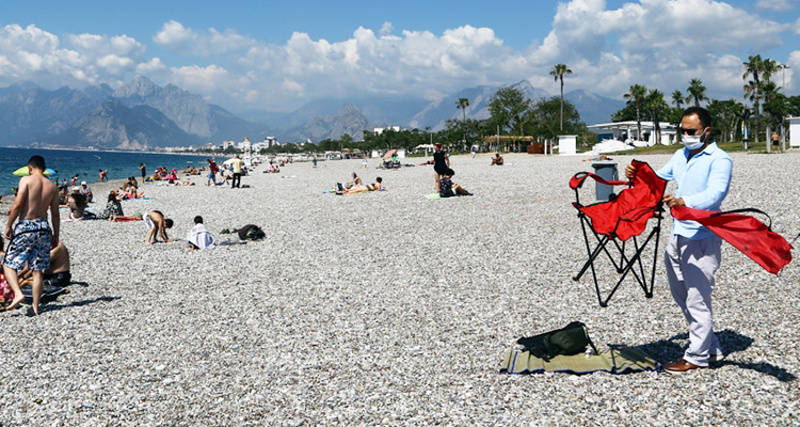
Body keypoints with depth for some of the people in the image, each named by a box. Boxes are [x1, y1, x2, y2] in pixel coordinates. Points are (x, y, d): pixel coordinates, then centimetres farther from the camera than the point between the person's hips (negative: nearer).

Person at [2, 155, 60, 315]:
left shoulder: (26, 180, -4)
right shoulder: (52, 186, 9)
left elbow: (17, 205, -12)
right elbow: (55, 214, 9)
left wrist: (8, 226, -3)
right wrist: (56, 236, 16)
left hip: (25, 226, -4)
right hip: (43, 226, 5)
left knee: (8, 263, 5)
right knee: (38, 269, 8)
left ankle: (18, 293, -16)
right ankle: (35, 306, 9)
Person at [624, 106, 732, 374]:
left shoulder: (719, 159, -10)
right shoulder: (681, 155, 16)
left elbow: (716, 193, -26)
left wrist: (684, 201, -44)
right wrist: (637, 176, 2)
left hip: (702, 238, -9)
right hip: (678, 234, 9)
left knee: (697, 297, -2)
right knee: (681, 294, 16)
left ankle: (697, 356, 12)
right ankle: (711, 346, 31)